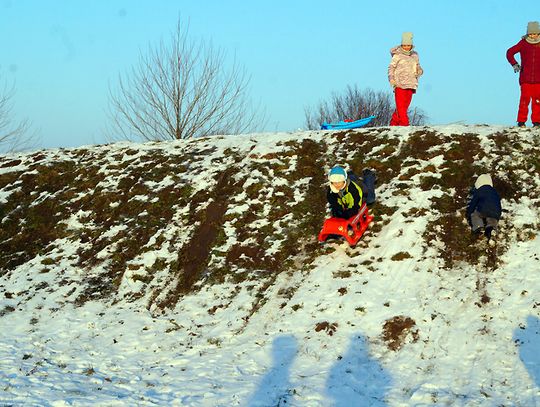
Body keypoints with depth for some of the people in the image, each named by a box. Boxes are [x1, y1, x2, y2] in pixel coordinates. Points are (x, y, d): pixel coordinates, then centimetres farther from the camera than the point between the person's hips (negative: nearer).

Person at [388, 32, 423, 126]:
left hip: (410, 84, 5)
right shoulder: (397, 55, 1)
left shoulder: (415, 55, 16)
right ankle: (404, 123, -14)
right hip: (399, 84, -5)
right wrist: (391, 79, -14)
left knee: (405, 105, 4)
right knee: (400, 105, -12)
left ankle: (394, 123, 11)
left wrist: (419, 71, 1)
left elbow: (418, 68, 25)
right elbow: (391, 67, 1)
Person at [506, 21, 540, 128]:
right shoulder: (523, 43, 2)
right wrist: (515, 64, -2)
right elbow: (510, 53, 9)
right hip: (525, 78, -1)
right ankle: (521, 121, 2)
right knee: (525, 99, -6)